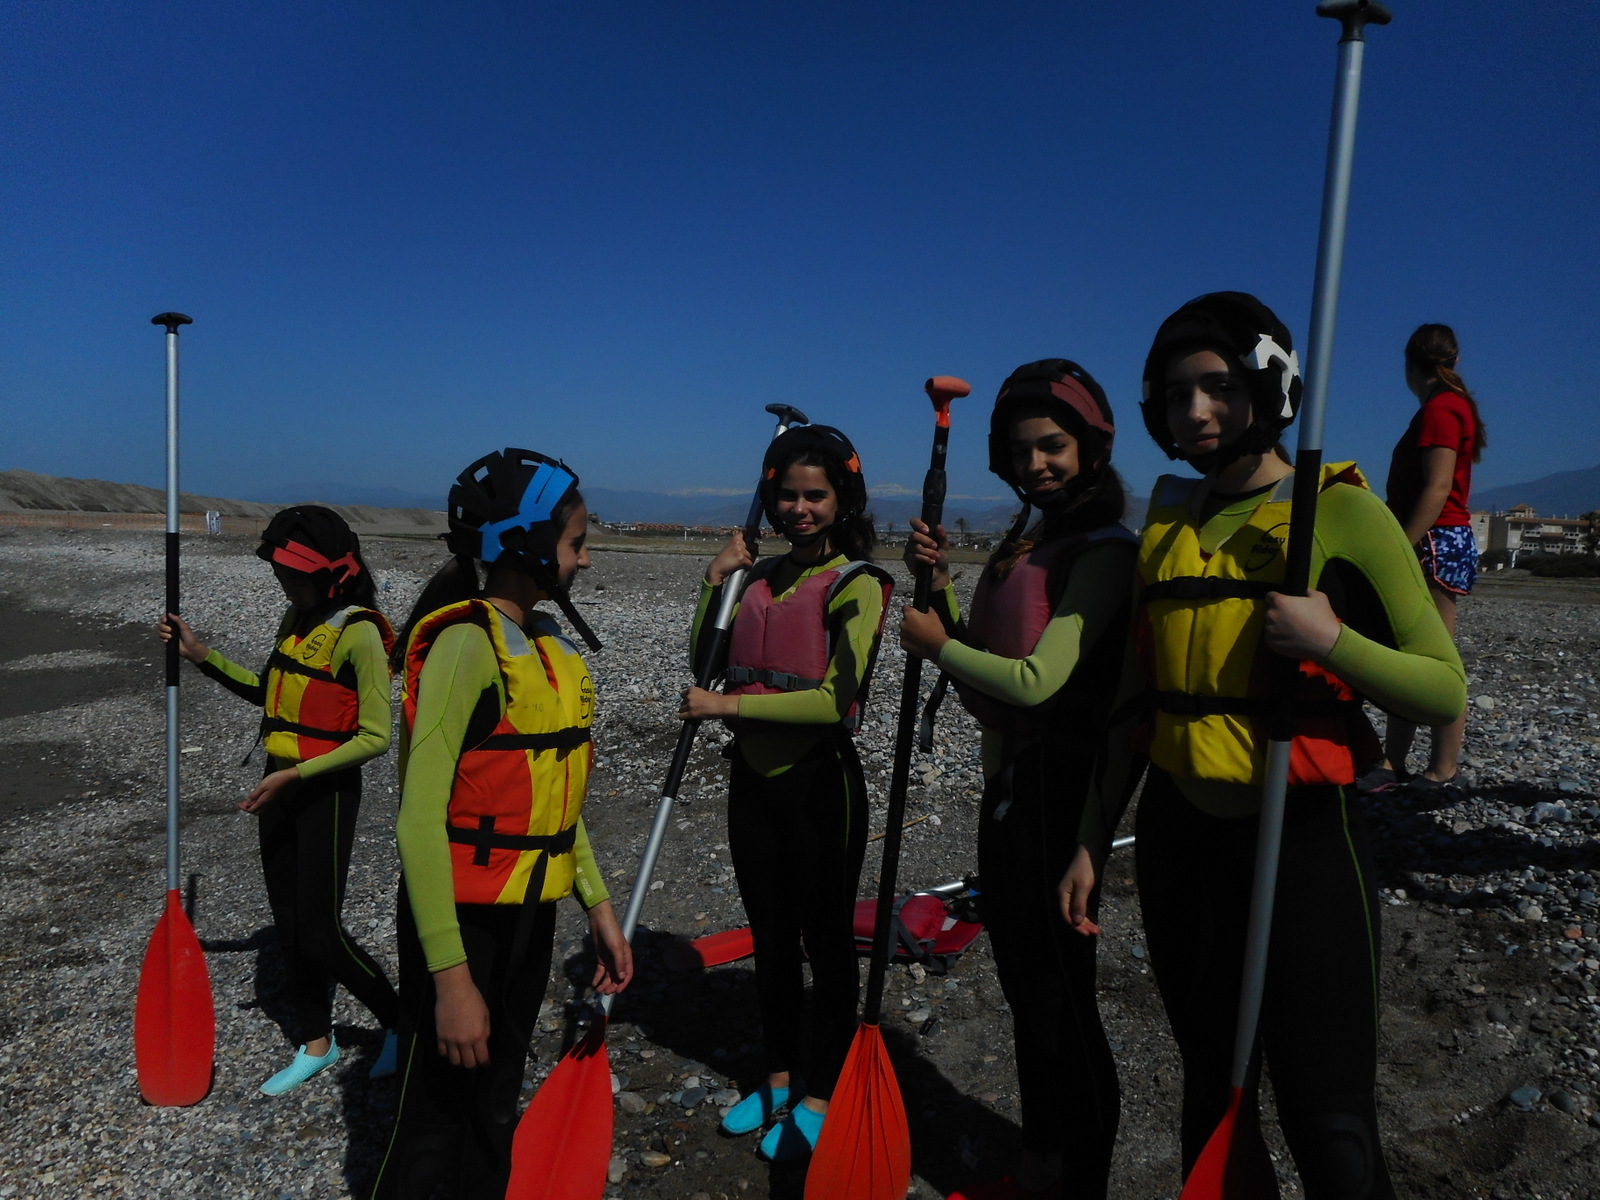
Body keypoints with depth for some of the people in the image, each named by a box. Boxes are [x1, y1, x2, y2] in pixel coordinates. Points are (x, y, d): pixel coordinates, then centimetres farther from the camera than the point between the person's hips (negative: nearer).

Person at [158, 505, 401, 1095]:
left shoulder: (358, 633, -19)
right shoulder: (296, 619, 7)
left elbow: (375, 737, -20)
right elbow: (271, 693, 20)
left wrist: (296, 775, -23)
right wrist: (203, 656, 11)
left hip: (326, 791, -8)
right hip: (280, 787, 8)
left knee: (319, 935, -1)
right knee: (289, 925, 15)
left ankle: (399, 1022, 21)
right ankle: (316, 1044, 32)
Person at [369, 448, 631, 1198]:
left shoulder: (549, 640, 6)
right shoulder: (468, 643, -20)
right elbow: (421, 819, -22)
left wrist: (597, 903, 12)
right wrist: (450, 975, -22)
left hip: (531, 914, 8)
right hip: (465, 918, -7)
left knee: (494, 1114, 21)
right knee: (434, 1123, 9)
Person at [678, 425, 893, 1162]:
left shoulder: (858, 583, -11)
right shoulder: (760, 576, 7)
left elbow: (835, 700, -21)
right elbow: (706, 662, 14)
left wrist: (725, 705, -17)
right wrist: (714, 583, 0)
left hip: (819, 786, -6)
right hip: (754, 781, 6)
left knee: (826, 940, 9)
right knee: (770, 937, 19)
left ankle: (820, 1097, 28)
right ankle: (780, 1079, 38)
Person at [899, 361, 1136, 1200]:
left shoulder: (1105, 550, -15)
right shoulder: (1021, 545, 12)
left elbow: (1037, 682, -24)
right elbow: (981, 675, 12)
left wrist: (936, 645, -9)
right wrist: (938, 584, -1)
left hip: (1056, 791, -9)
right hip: (1007, 785, 9)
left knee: (1060, 998, 4)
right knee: (1024, 984, 20)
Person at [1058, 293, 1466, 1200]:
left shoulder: (1342, 510, -6)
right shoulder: (1169, 525, 8)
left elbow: (1445, 693, -4)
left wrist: (1331, 641, -22)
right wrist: (1094, 839, 12)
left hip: (1301, 840, -4)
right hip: (1180, 837, 5)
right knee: (1212, 1091, 18)